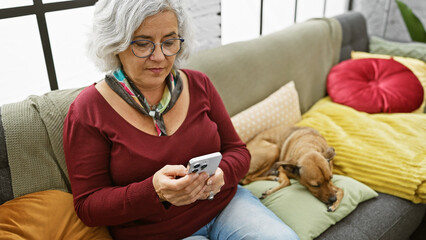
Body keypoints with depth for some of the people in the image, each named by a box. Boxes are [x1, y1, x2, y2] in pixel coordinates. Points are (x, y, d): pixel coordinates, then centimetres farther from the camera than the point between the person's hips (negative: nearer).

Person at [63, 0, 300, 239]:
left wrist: (220, 174, -18)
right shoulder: (87, 111, -11)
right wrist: (154, 191, -27)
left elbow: (238, 151, 6)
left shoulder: (198, 84, 1)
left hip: (224, 204, 3)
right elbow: (87, 206, -9)